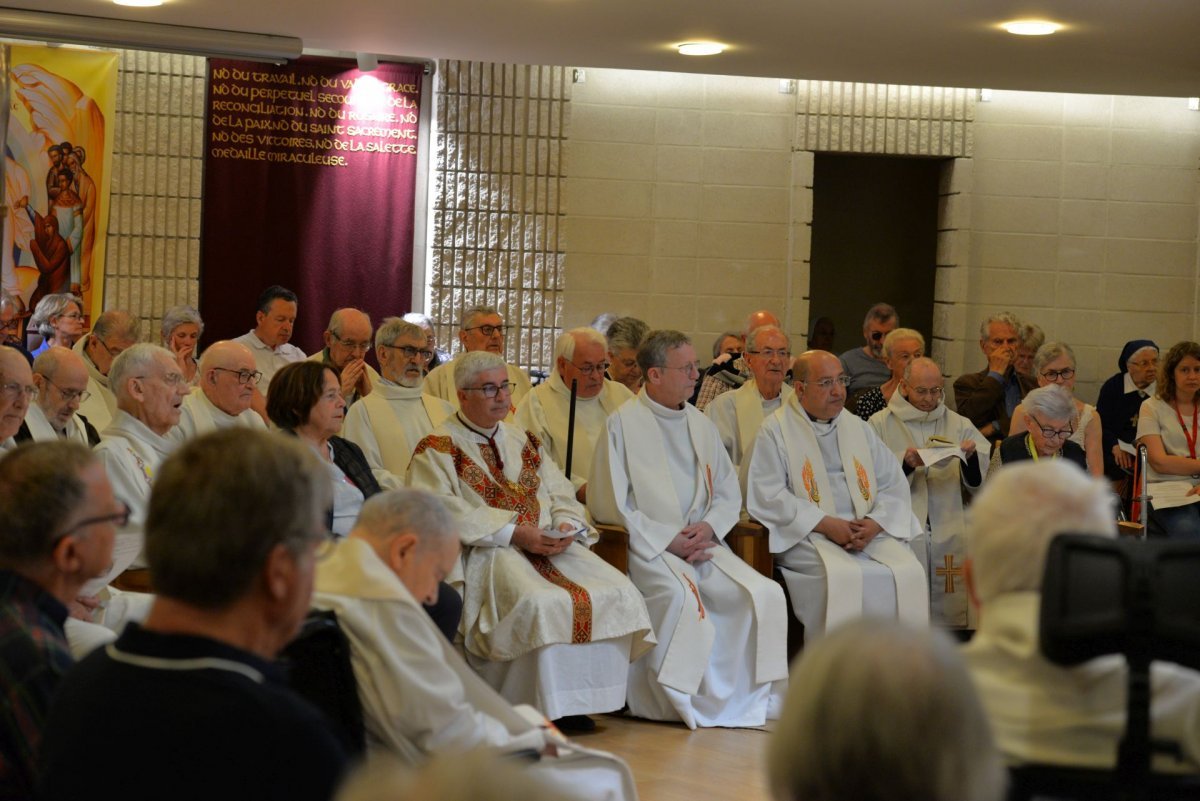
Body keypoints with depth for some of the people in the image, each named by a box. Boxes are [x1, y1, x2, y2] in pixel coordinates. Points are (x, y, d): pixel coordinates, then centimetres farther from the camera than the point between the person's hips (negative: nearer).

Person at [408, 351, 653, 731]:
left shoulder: (523, 442, 24)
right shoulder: (436, 449, 3)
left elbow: (562, 495, 18)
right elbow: (443, 512, -12)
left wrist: (566, 526, -6)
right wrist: (514, 533, -18)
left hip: (550, 545, 6)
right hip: (487, 554, -6)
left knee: (618, 593, -17)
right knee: (542, 603, -35)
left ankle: (583, 700, -14)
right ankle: (550, 709, -24)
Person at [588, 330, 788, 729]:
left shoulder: (701, 424, 17)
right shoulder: (623, 424, -1)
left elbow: (729, 493, 18)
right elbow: (609, 504, -6)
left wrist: (708, 527, -5)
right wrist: (668, 539, -12)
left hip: (702, 543, 5)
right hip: (647, 547, -5)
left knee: (765, 594, -19)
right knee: (680, 595, -36)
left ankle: (753, 697, -11)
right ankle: (680, 700, -20)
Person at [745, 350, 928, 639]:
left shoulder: (858, 428, 20)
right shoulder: (775, 430, 4)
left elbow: (894, 485, 14)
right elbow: (767, 495, -7)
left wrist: (875, 524, -7)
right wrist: (827, 524, -14)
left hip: (868, 531, 4)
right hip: (805, 536, -4)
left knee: (909, 572, -22)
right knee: (842, 576, -33)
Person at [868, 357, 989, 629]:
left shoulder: (959, 425, 17)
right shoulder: (881, 424, 10)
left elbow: (977, 485, 12)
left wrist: (971, 459, -8)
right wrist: (905, 464, -14)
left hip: (950, 532, 2)